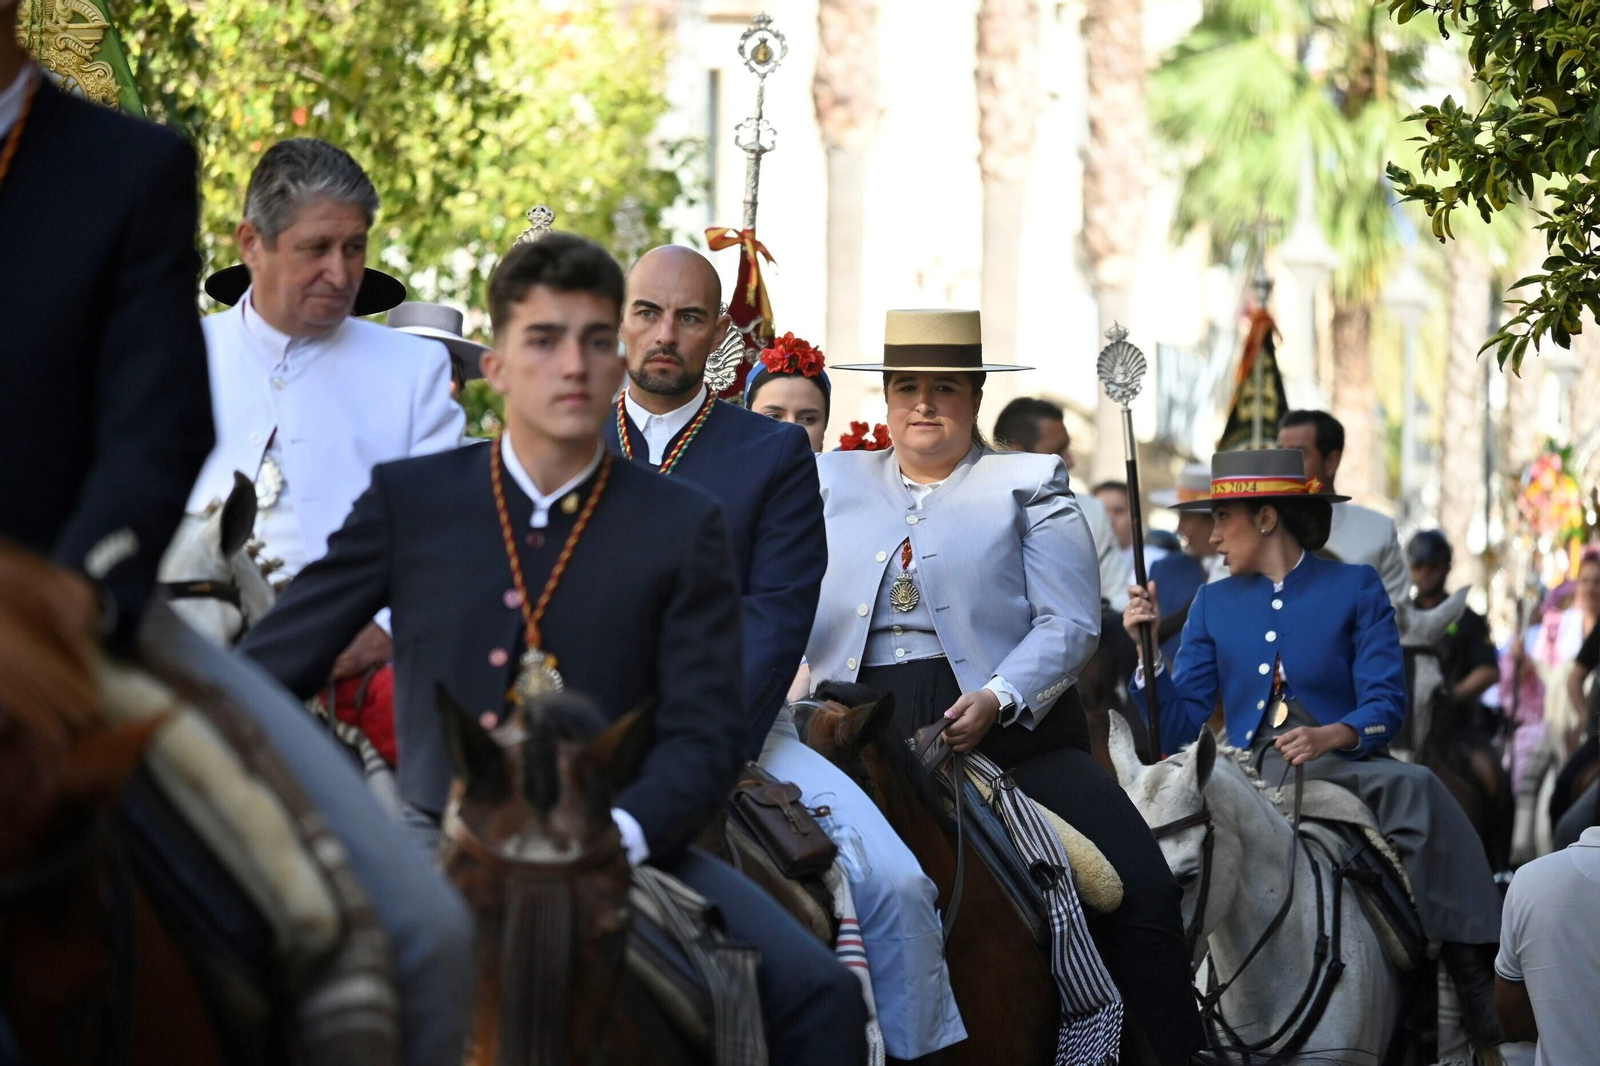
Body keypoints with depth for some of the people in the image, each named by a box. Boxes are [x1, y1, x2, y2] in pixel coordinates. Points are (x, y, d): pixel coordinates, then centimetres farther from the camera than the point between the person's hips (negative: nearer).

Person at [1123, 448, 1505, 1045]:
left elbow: (1385, 703, -4)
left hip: (1342, 765, -2)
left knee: (1416, 788, -32)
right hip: (1246, 779, 3)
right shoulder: (1214, 604, 17)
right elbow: (1178, 730, 11)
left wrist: (1330, 737, -24)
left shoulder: (1356, 589, 7)